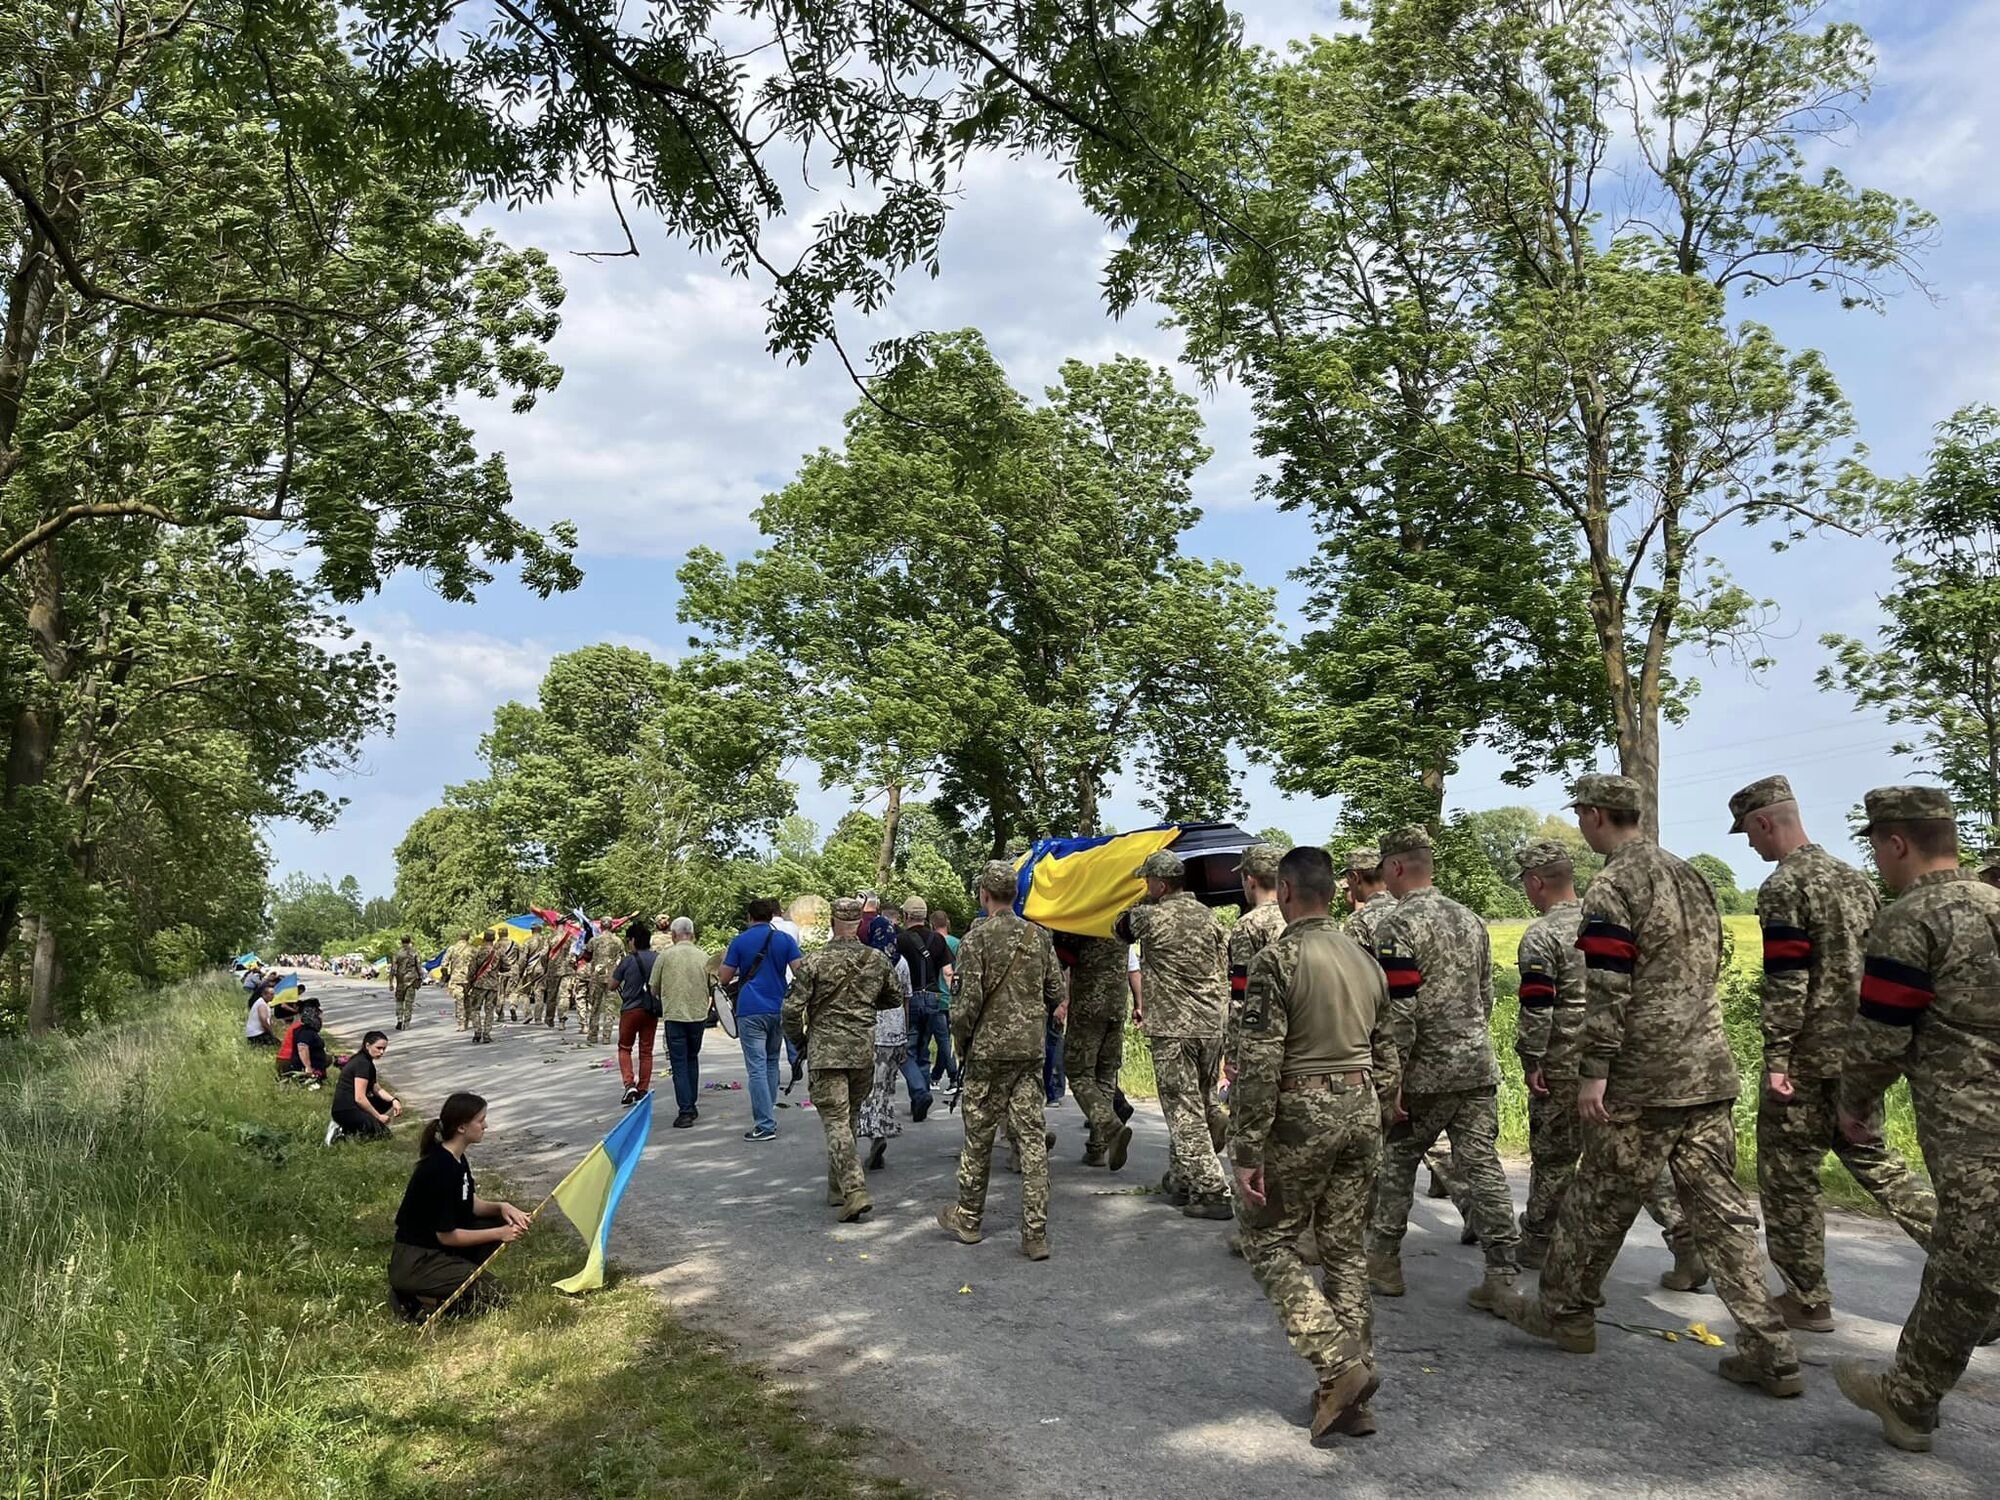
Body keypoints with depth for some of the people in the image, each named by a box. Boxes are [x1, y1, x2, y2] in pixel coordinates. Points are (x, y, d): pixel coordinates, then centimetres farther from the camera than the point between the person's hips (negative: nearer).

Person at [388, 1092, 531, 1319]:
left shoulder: (457, 1159, 3)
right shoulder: (441, 1169, -26)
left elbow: (472, 1205, 12)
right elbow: (446, 1235, -20)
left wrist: (501, 1207, -7)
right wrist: (499, 1235, -14)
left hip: (435, 1250, 9)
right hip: (414, 1264, -9)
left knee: (501, 1221, 3)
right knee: (493, 1296, -11)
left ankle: (458, 1275, 5)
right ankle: (414, 1298, -5)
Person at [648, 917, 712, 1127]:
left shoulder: (665, 956, -6)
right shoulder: (703, 957, -1)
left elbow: (653, 988, 2)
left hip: (674, 1015, -3)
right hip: (699, 1014, 3)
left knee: (679, 1063, 2)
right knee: (692, 1058, 20)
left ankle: (685, 1110, -4)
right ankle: (693, 1105, 23)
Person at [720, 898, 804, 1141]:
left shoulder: (740, 941, 0)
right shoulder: (784, 939, 4)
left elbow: (725, 978, 4)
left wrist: (724, 961, 23)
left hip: (750, 1011, -3)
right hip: (778, 1009, 3)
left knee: (757, 1067, -5)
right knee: (771, 1063, 18)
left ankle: (765, 1125, -9)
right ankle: (768, 1116, 21)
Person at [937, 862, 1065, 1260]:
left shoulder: (977, 939, -11)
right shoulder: (1039, 937, 5)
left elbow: (969, 1001, -14)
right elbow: (1055, 993, 8)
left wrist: (960, 1042, 2)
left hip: (988, 1051, -4)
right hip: (1031, 1050, 4)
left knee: (979, 1137, 9)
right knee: (1031, 1137, 4)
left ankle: (968, 1218, 24)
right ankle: (1036, 1233, 4)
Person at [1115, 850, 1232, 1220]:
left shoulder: (1151, 917, -10)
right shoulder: (1208, 916, 8)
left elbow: (1121, 926, 11)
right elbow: (1223, 974, 11)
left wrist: (1146, 901, 20)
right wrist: (1221, 1018, 18)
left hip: (1174, 1030, -7)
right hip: (1212, 1027, 7)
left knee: (1185, 1114, -2)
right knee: (1201, 1108, 15)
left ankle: (1212, 1193, -5)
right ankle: (1182, 1182, 25)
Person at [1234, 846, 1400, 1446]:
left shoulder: (1276, 959, -14)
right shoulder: (1365, 958, 8)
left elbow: (1259, 1064, -18)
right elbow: (1386, 1057, 14)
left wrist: (1248, 1152, -14)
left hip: (1302, 1113, -7)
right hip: (1361, 1108, 7)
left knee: (1268, 1240, 7)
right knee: (1347, 1249, 13)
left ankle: (1338, 1363, -4)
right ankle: (1351, 1397, 18)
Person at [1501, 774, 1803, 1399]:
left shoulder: (1614, 885, -13)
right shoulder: (1690, 876, 14)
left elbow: (1607, 989, -18)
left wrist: (1594, 1072, -16)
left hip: (1644, 1078, -8)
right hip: (1710, 1070, 8)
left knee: (1601, 1199, 7)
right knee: (1721, 1207, 10)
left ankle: (1565, 1310, 23)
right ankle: (1770, 1352, 9)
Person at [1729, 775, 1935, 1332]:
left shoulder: (1784, 887, -14)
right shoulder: (1855, 879, 11)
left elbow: (1786, 983, -20)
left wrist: (1776, 1060, -18)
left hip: (1809, 1058, -8)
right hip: (1860, 1055, 8)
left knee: (1788, 1178, 4)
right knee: (1870, 1157, 23)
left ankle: (1808, 1301, 12)